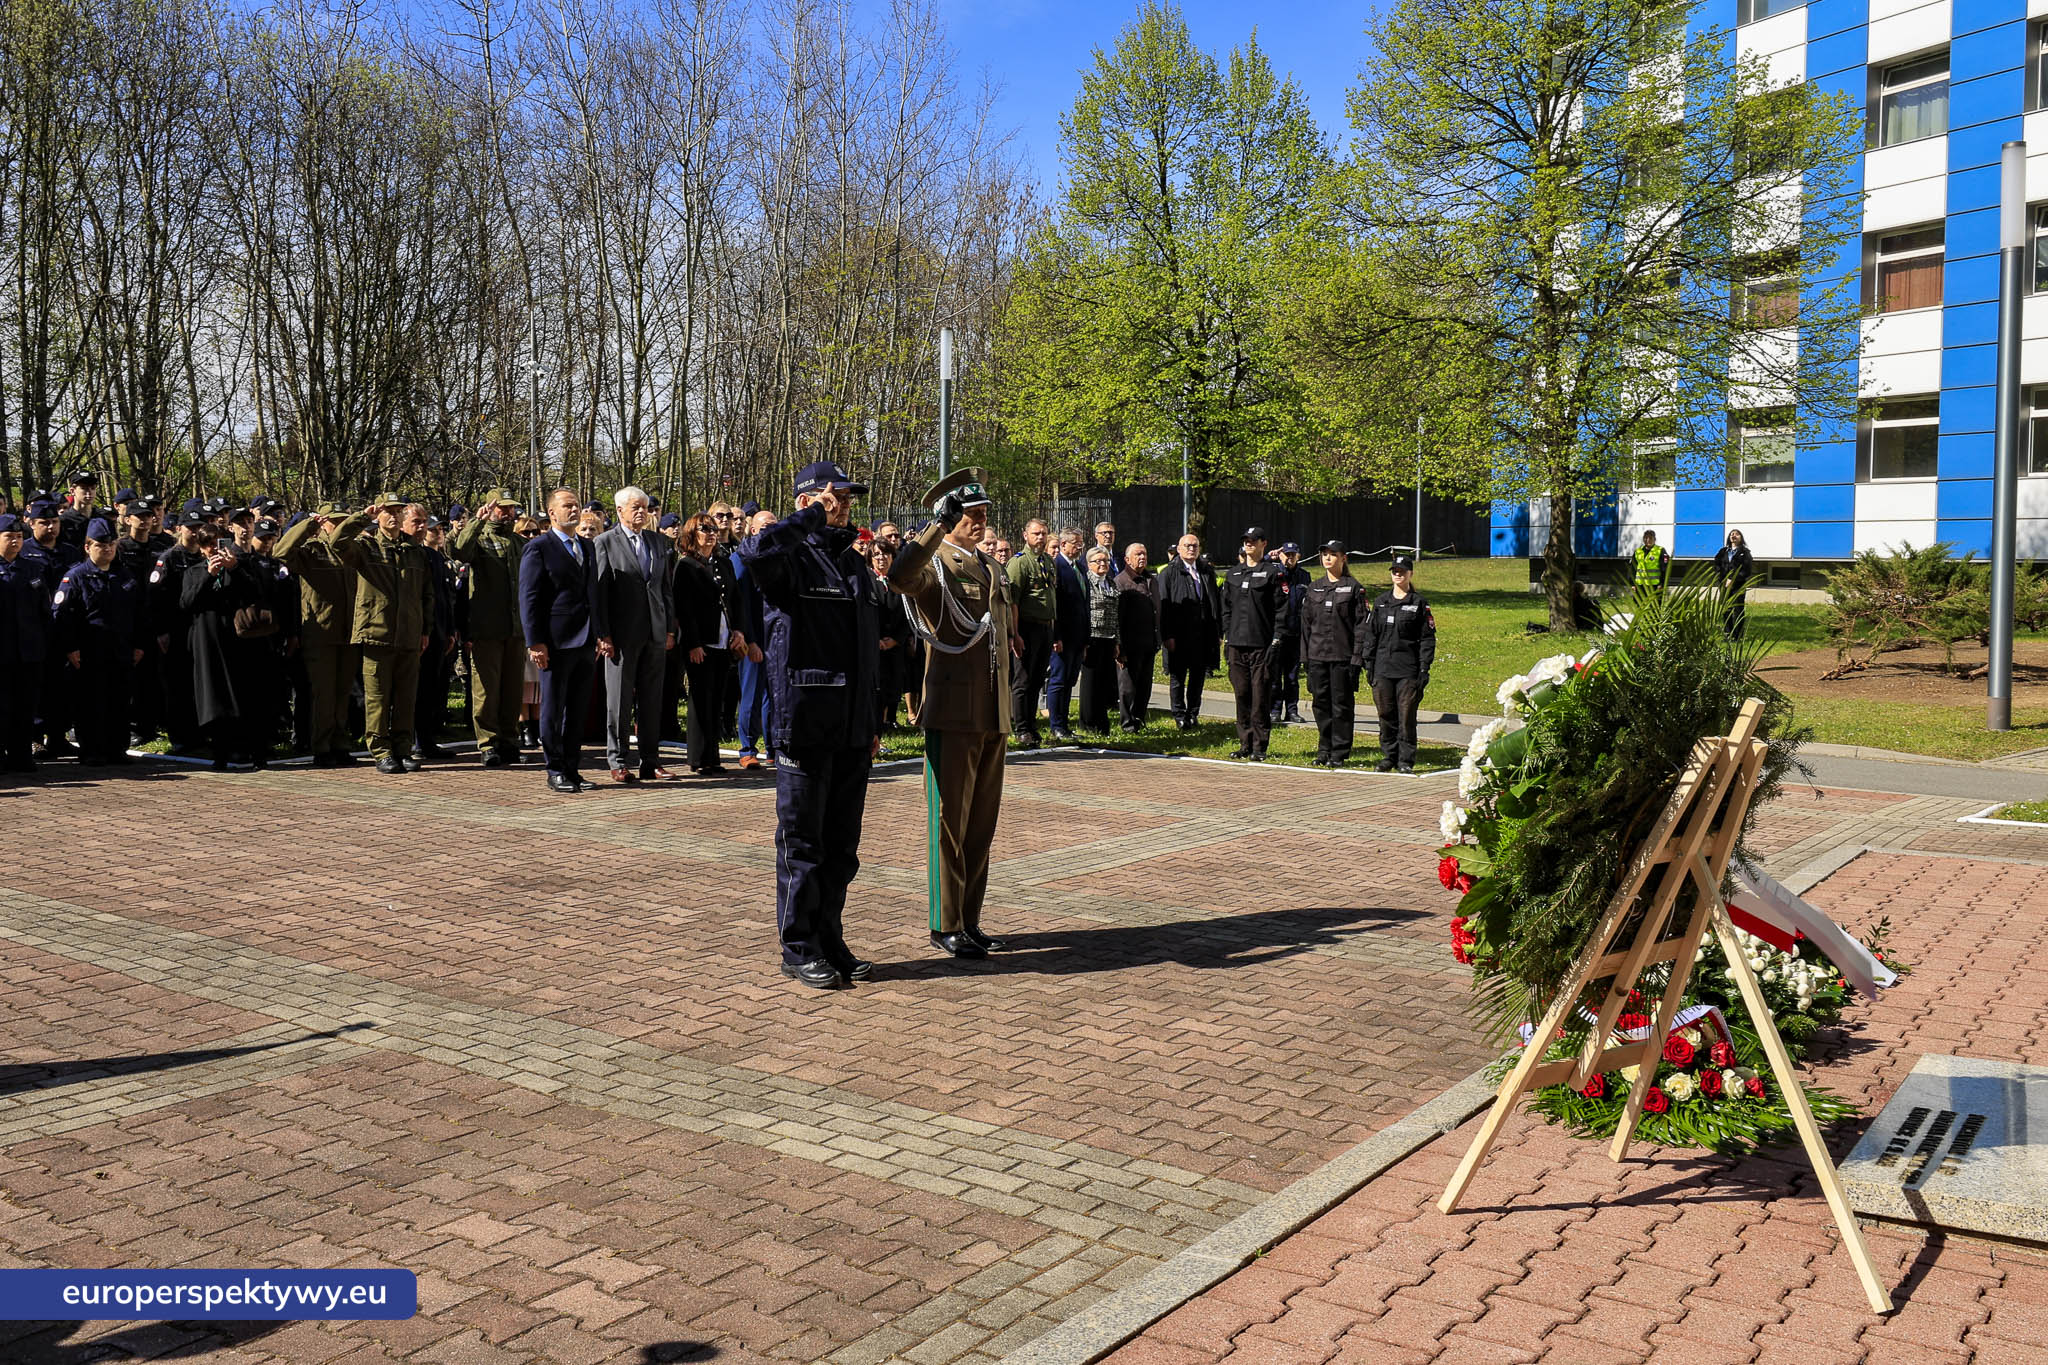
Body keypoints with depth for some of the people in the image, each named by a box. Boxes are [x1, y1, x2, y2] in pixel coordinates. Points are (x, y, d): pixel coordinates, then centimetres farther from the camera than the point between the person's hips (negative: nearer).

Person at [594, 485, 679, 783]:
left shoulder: (660, 543, 13)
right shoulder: (606, 542, -1)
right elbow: (600, 591, -5)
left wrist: (670, 629, 9)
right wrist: (603, 634, -10)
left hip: (655, 633, 4)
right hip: (622, 633, -4)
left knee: (652, 700, 8)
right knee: (619, 700, 1)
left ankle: (651, 762, 14)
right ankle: (617, 761, 9)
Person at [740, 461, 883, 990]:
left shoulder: (858, 567, 18)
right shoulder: (792, 558, -6)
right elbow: (756, 552, -33)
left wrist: (872, 724, 21)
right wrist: (813, 517, -18)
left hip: (852, 730, 7)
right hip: (804, 724, -7)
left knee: (842, 845, 13)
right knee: (802, 842, 2)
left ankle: (830, 941, 23)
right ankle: (799, 948, 12)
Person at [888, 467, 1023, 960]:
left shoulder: (992, 569, 17)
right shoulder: (934, 567, -7)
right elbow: (900, 577, -32)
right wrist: (940, 525, -34)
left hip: (994, 716, 8)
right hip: (953, 715, -7)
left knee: (982, 822, 12)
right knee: (950, 822, -1)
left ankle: (970, 920, 21)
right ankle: (946, 926, 8)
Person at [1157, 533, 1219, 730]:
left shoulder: (1206, 572, 12)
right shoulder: (1169, 573, -2)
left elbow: (1215, 602, 14)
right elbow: (1163, 606, -7)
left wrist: (1218, 630, 7)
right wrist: (1167, 636, -14)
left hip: (1203, 634, 4)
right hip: (1179, 635, -4)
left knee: (1198, 675, 10)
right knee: (1178, 676, 2)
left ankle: (1193, 713, 20)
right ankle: (1180, 716, 10)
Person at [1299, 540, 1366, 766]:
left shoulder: (1353, 587, -1)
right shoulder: (1313, 589, 12)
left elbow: (1361, 624, -4)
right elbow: (1306, 624, 14)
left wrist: (1357, 656, -10)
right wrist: (1304, 656, 8)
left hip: (1343, 656, -4)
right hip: (1317, 655, 4)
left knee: (1342, 704, -1)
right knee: (1320, 703, 7)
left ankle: (1340, 753, 6)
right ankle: (1324, 749, 19)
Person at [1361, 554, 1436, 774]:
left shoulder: (1419, 603, 2)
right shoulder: (1381, 602, 12)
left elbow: (1427, 638, 0)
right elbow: (1370, 634, 14)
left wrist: (1424, 668, -6)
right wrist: (1368, 663, 7)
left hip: (1409, 670, -3)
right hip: (1383, 668, 3)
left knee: (1407, 716, -2)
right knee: (1386, 715, 6)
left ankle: (1406, 760, 5)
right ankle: (1388, 756, 16)